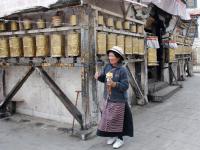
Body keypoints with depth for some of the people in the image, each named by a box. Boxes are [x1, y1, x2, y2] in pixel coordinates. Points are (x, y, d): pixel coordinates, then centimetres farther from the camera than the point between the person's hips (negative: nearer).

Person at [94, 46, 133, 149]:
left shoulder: (122, 70, -17)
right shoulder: (107, 67, 0)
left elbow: (125, 86, -18)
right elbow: (103, 78, 8)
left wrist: (114, 84, -31)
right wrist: (98, 76, -13)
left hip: (118, 100, -6)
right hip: (107, 99, 6)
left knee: (117, 120, 7)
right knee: (107, 119, 16)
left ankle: (120, 139, 26)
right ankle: (112, 136, 36)